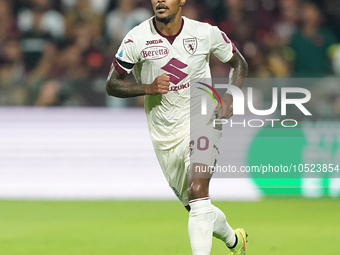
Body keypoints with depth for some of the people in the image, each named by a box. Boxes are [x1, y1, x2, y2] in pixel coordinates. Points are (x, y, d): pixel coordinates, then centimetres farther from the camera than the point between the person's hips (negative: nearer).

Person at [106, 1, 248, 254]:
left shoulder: (206, 33, -7)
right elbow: (112, 85, -3)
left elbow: (239, 63, 10)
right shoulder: (137, 38, -8)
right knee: (194, 207, 13)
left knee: (198, 192, -25)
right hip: (164, 135, 3)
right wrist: (148, 88, -19)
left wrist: (229, 97, -8)